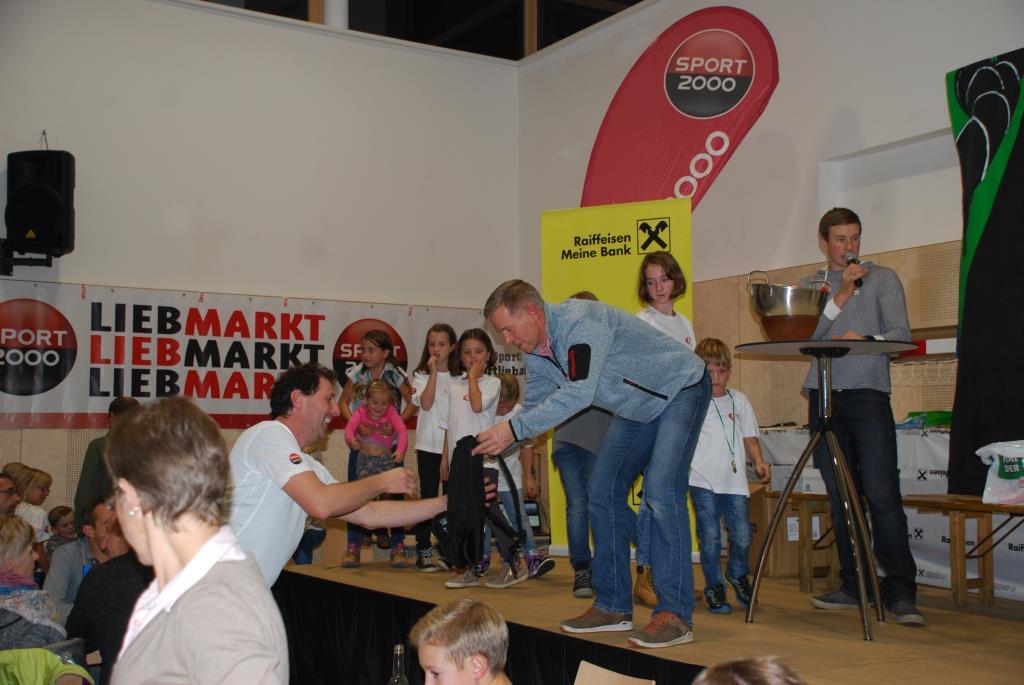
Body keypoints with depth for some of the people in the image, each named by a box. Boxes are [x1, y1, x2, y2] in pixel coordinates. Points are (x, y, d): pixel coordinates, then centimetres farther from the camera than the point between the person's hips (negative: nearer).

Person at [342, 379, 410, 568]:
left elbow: (402, 431, -14)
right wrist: (351, 439, -41)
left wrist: (400, 451, -34)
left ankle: (398, 547, -2)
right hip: (364, 460, 0)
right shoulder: (361, 412, 0)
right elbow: (350, 426, -17)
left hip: (386, 460, 0)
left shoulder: (391, 412, -1)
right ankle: (353, 548, 3)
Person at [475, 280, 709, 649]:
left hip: (680, 390, -9)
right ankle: (613, 606, 8)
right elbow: (535, 406, 6)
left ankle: (674, 614, -18)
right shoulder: (537, 354, -4)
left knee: (661, 491, -22)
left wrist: (513, 429, -44)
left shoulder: (580, 321, -33)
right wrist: (493, 442, -10)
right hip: (638, 407, 9)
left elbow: (579, 394, -42)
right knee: (603, 492, 3)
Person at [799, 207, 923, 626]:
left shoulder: (882, 278, 10)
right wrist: (839, 296, -7)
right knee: (840, 497, 5)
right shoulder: (810, 285, 17)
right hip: (824, 396, 3)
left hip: (868, 393, -3)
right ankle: (853, 587, 12)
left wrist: (865, 339, -21)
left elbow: (901, 334, -2)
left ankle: (901, 591, -7)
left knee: (882, 496, -11)